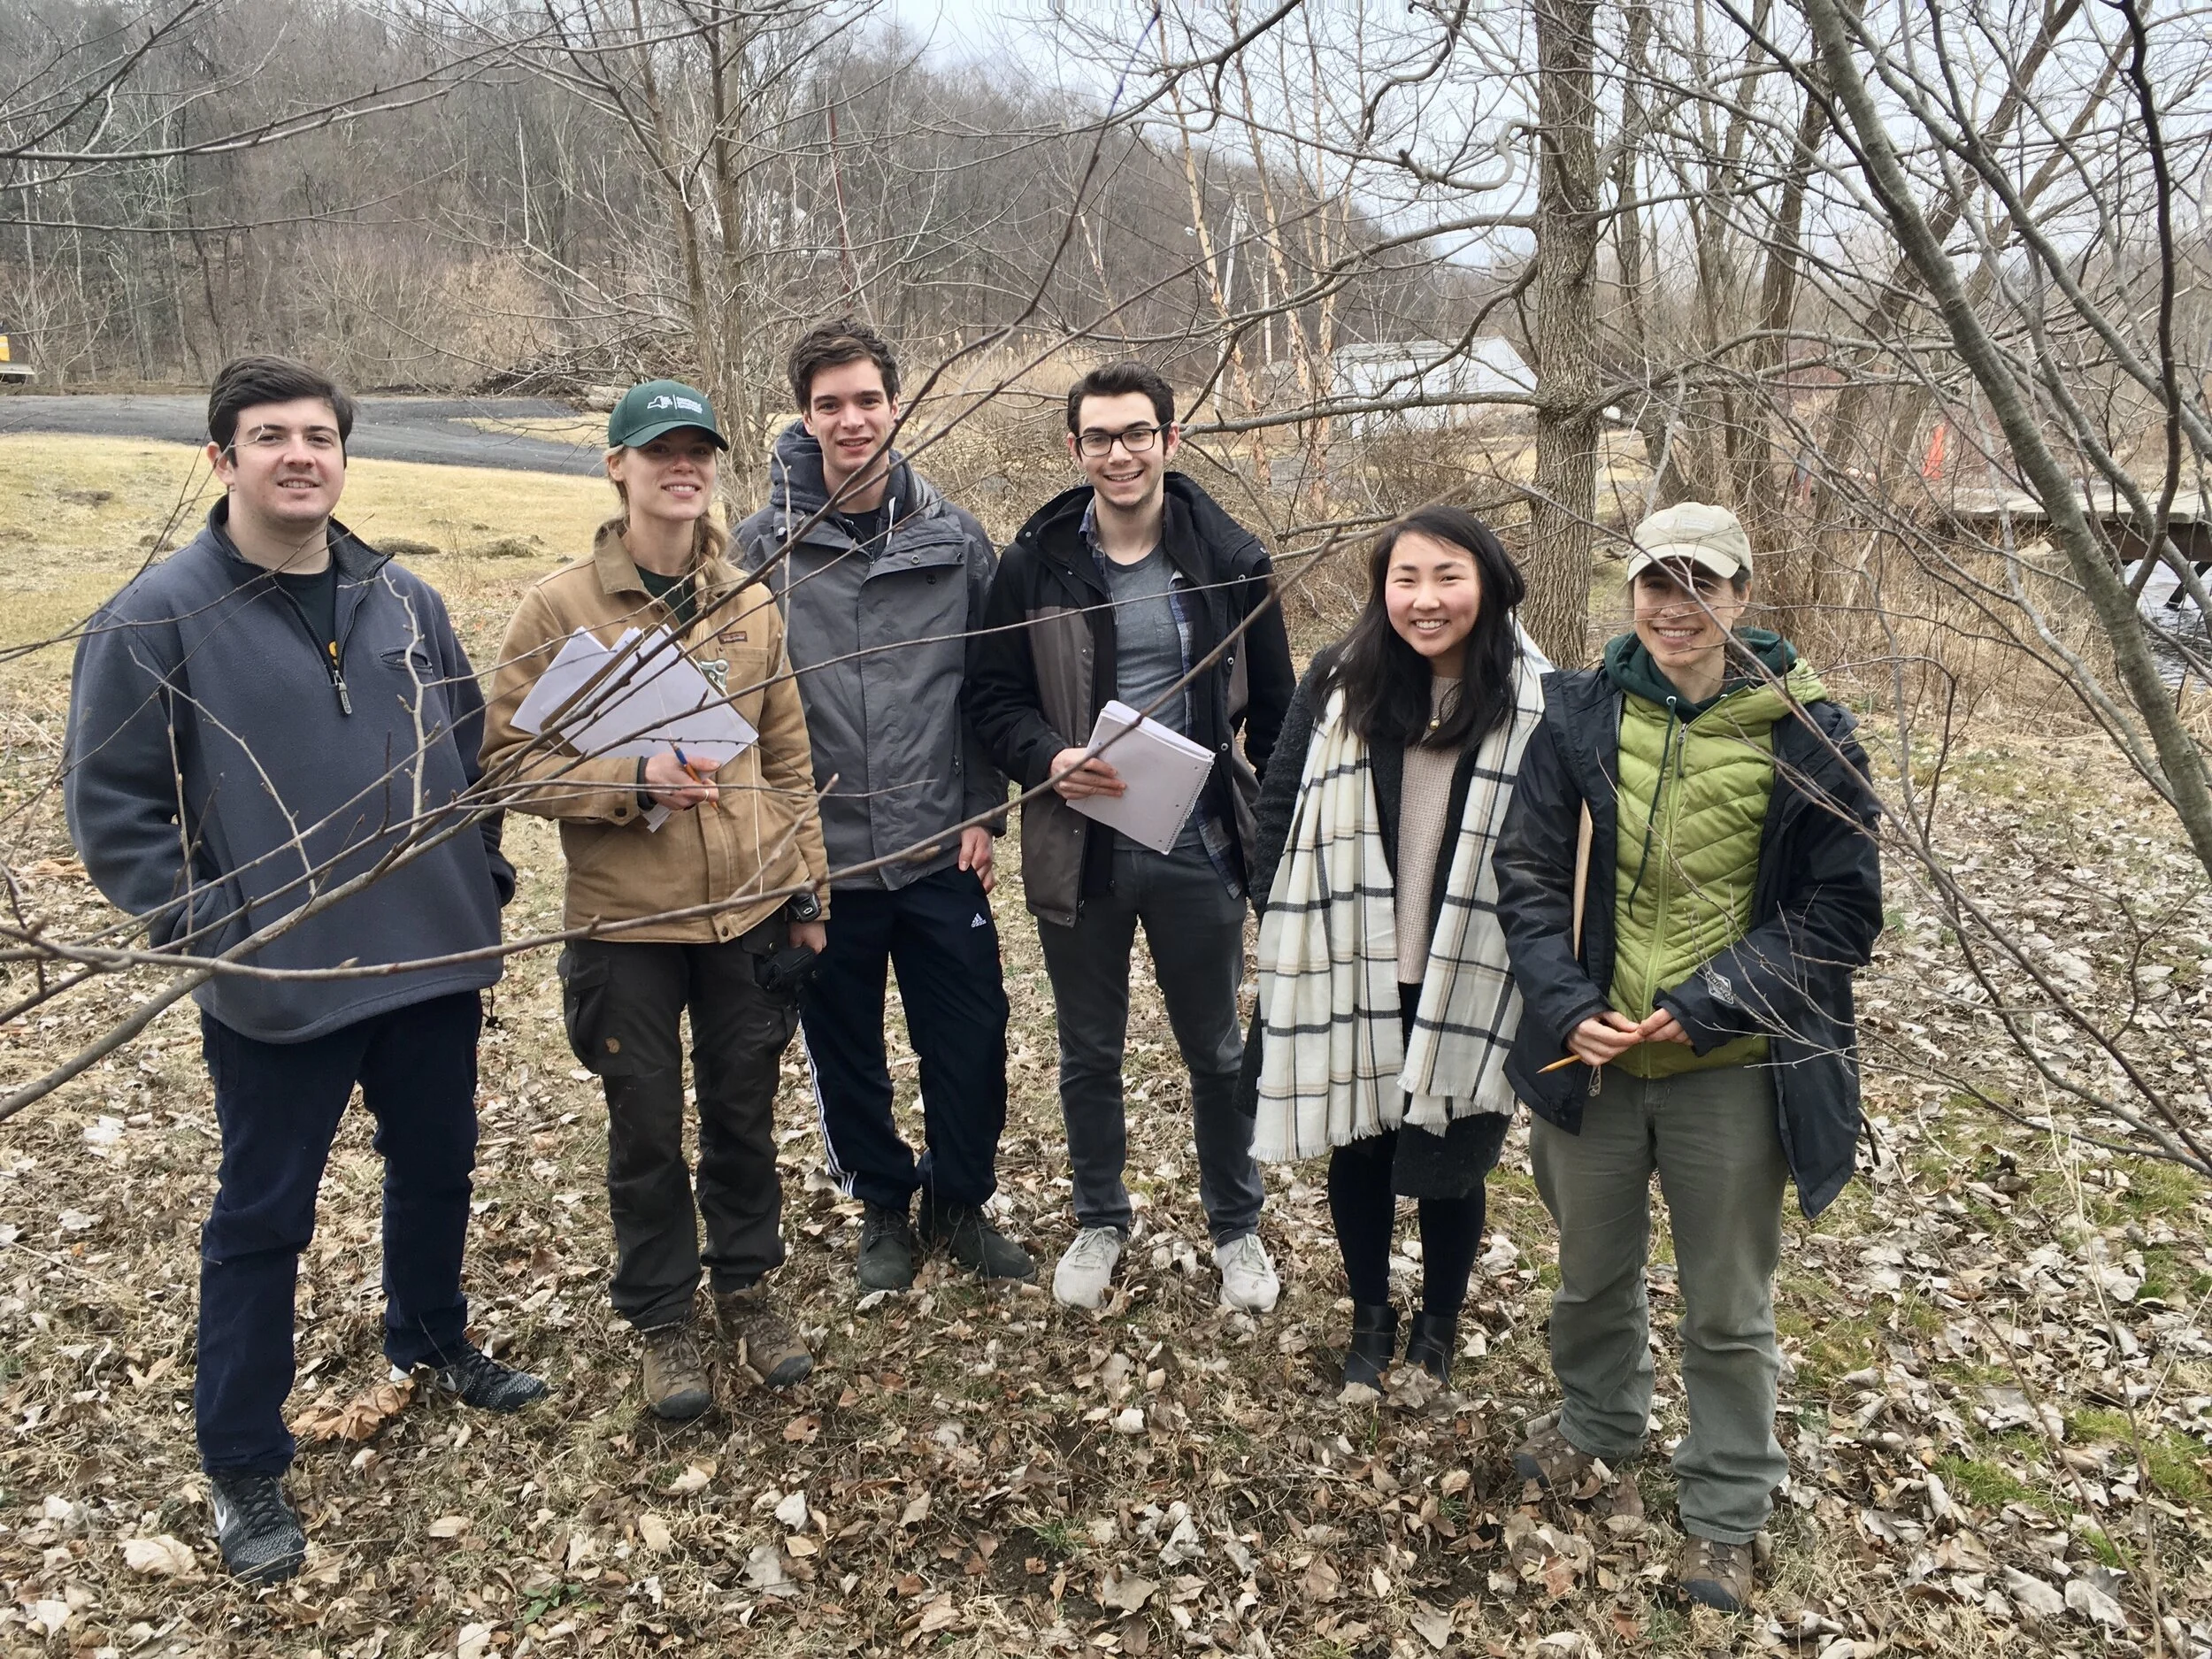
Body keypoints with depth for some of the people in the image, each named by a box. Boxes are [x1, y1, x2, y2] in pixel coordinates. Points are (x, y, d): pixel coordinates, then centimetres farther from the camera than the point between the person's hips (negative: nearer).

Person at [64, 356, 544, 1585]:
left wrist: (486, 890, 10)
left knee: (436, 1171, 21)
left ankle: (432, 1341, 47)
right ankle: (242, 1467, 27)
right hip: (277, 991, -5)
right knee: (262, 1222, 9)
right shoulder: (157, 619, -10)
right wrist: (210, 934, -15)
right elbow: (111, 809, -9)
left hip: (436, 968, 5)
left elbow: (470, 752, 15)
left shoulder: (404, 601, 5)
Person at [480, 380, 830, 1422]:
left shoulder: (750, 603, 4)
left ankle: (746, 1285, 38)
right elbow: (506, 761, -8)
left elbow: (787, 758, 9)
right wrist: (632, 782, -21)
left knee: (744, 1115, 16)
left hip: (748, 914, 3)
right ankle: (662, 1316, 32)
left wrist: (805, 888, 8)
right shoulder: (561, 607, -7)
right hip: (624, 923, -3)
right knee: (647, 1131, 12)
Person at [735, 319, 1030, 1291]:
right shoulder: (763, 546, -4)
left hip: (941, 853, 1)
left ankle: (959, 1201, 32)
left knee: (970, 1044, 8)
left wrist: (982, 811, 0)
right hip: (822, 856, -1)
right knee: (844, 1051, 13)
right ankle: (883, 1204, 36)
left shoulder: (954, 539, 1)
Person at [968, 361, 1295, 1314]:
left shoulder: (1231, 561, -2)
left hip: (1200, 848, 0)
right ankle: (1099, 1222, 37)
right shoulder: (1036, 565, -3)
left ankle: (1236, 1226, 34)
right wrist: (1051, 760, -19)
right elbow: (994, 697, 1)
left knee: (1216, 1050, 14)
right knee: (1089, 1053, 15)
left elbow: (1274, 710, 4)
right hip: (1080, 850, 1)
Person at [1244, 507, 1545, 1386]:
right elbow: (1282, 808, 3)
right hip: (1348, 976, 2)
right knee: (1356, 1150, 16)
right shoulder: (1337, 684, -3)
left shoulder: (1535, 702, -8)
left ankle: (1438, 1328, 39)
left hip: (1468, 988, -2)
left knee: (1447, 1166, 11)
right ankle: (1370, 1316, 41)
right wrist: (1284, 938, 1)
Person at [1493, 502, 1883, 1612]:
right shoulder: (1580, 717, -4)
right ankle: (1596, 1419, 52)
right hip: (1592, 1057, 3)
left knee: (1726, 1310, 14)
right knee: (1592, 1269, 24)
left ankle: (1726, 1509, 36)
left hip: (1732, 1072, -2)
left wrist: (1707, 1006, -16)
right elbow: (1529, 875, 1)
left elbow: (1841, 913, -8)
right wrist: (1568, 1006, -12)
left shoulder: (1804, 735, -10)